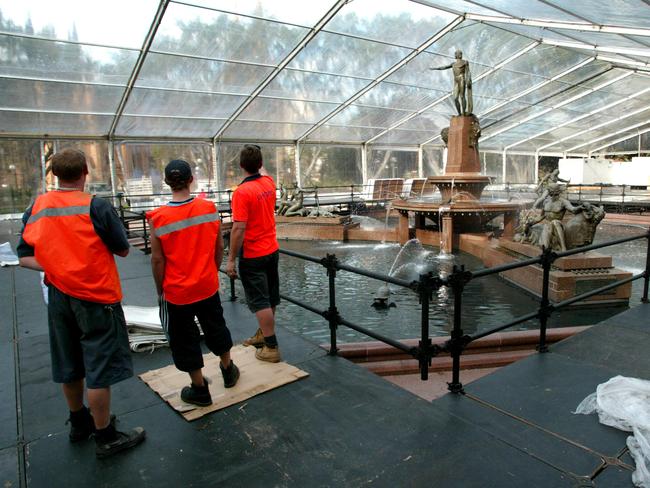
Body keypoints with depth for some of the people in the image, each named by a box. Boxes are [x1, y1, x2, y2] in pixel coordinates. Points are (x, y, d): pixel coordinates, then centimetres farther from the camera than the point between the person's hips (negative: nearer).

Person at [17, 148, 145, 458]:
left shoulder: (35, 209, 1)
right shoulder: (96, 207, -15)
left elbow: (24, 257, 4)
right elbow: (122, 250, -8)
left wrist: (57, 267, -2)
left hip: (59, 297, 6)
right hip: (96, 298, -6)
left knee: (69, 365, 20)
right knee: (99, 369, 4)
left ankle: (79, 423, 40)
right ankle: (105, 437, 18)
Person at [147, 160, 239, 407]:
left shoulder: (159, 217, -16)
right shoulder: (209, 208, -8)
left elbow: (157, 259, -11)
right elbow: (219, 247, -1)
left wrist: (160, 289, 2)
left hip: (176, 291, -3)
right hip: (208, 286, 3)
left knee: (185, 339, 14)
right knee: (216, 328, 23)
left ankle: (199, 389, 26)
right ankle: (228, 370, 42)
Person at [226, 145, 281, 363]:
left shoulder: (242, 192, -21)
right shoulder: (269, 183, 0)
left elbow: (238, 229, -23)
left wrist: (231, 260, -16)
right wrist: (258, 162, 43)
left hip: (253, 255, -8)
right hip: (272, 249, 8)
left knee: (260, 301, 1)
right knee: (270, 297, 17)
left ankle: (271, 347, 7)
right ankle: (263, 334, 36)